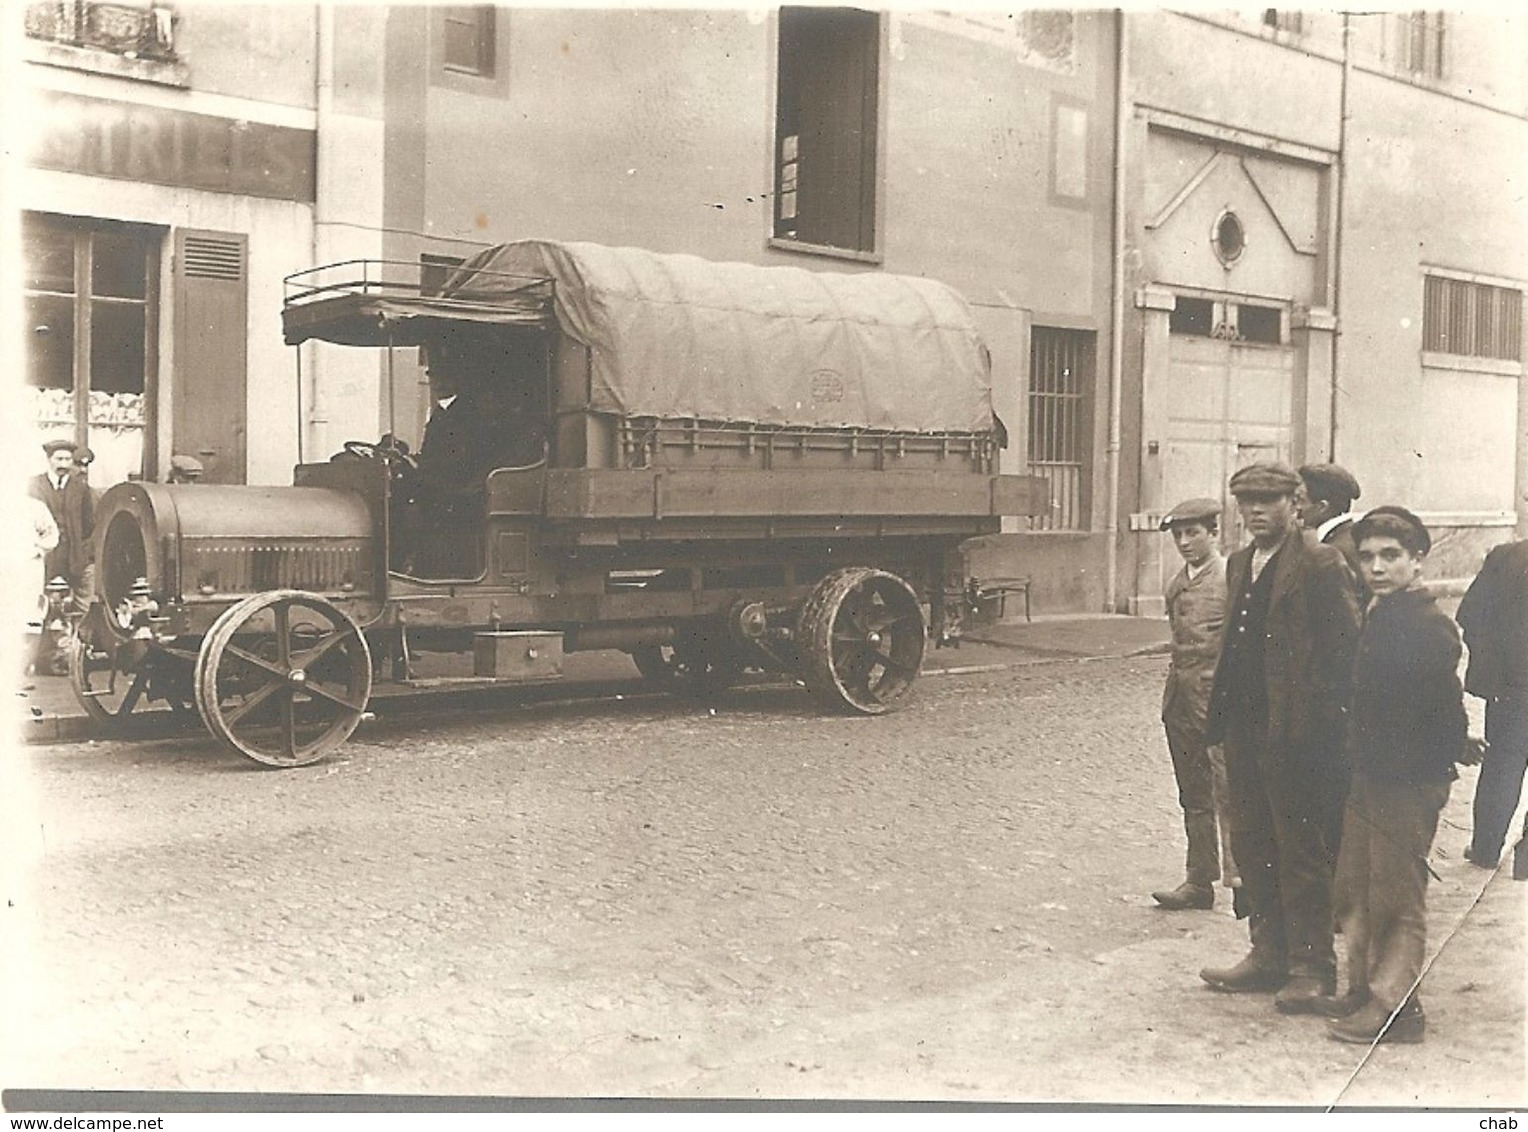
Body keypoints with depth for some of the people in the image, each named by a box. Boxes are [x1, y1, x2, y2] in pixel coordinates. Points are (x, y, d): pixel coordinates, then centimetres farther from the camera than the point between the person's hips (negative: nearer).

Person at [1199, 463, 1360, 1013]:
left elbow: (1346, 646, -13)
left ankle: (1311, 966, 14)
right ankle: (1268, 954, 27)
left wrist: (1320, 721, -16)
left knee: (1301, 853, 2)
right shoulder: (1240, 563, 14)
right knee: (1252, 845, 15)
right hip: (1245, 729, 8)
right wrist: (1222, 715, 12)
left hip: (1295, 734, -8)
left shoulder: (1319, 564, -11)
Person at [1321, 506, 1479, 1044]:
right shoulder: (1378, 618, 9)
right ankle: (1364, 989, 27)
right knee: (1356, 892, 16)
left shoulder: (1431, 627, -17)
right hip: (1369, 776, 9)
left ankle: (1394, 1005, 12)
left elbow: (1444, 708, -19)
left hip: (1409, 782, -9)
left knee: (1397, 898, 1)